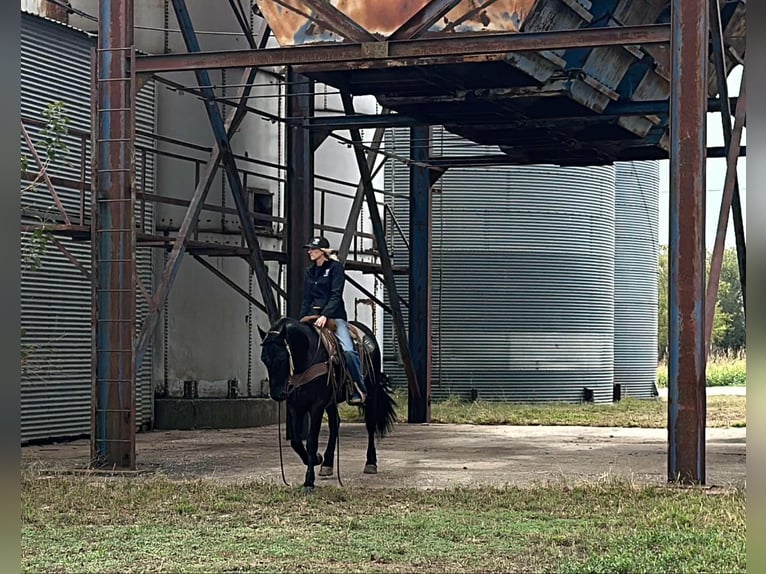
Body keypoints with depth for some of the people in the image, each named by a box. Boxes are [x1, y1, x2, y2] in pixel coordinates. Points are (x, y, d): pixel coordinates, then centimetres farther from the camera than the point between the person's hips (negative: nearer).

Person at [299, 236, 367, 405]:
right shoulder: (310, 271, 16)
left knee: (348, 350, -24)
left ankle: (359, 390, -15)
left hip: (334, 315, -7)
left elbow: (336, 295, -13)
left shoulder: (335, 267, -3)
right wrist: (302, 320, 10)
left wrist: (325, 315, -25)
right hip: (313, 315, 7)